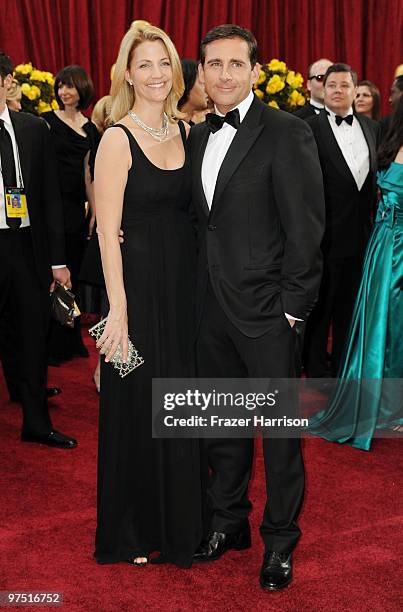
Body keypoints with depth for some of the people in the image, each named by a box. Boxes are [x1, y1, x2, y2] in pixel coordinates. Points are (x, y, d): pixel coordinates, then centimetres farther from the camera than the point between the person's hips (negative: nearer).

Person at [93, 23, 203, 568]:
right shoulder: (118, 139, -10)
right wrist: (117, 308, -17)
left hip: (187, 282, 6)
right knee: (139, 405, 5)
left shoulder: (186, 131, 8)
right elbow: (108, 231, -13)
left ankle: (180, 521, 30)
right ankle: (133, 529, 23)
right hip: (139, 282, -5)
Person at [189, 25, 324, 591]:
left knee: (279, 429, 5)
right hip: (212, 308, 6)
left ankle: (280, 542, 20)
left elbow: (306, 230, -12)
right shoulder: (197, 136, 10)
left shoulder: (287, 134, -11)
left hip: (266, 310, -6)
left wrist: (292, 306, -14)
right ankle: (229, 523, 33)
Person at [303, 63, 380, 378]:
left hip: (361, 232, 5)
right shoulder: (310, 128, -8)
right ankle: (316, 367, 22)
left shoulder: (371, 127, 9)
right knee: (320, 304, 8)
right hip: (327, 232, -5)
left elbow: (377, 175, 12)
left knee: (350, 304, 15)